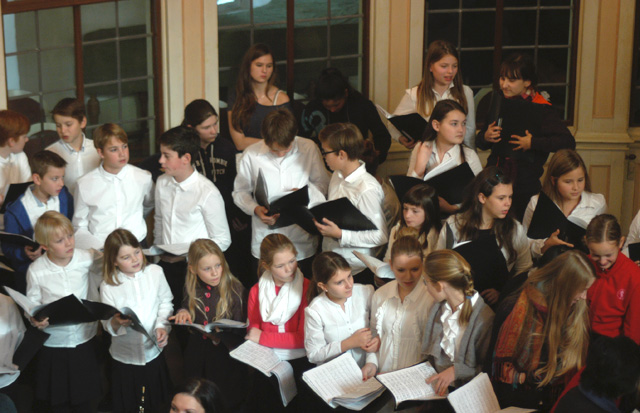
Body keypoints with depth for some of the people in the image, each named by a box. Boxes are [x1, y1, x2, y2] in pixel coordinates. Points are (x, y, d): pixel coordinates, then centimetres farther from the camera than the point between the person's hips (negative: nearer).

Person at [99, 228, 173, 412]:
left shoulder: (155, 272, -4)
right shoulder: (108, 285, -10)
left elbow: (165, 303, 2)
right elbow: (107, 324, -9)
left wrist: (162, 326, -14)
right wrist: (116, 322, -32)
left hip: (154, 351, 2)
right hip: (124, 356, -1)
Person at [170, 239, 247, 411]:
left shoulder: (235, 290, -19)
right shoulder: (192, 289, -4)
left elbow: (241, 331, -17)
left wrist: (221, 333, -34)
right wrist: (183, 312, -6)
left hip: (225, 354, -4)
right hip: (197, 354, 4)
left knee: (228, 402, 13)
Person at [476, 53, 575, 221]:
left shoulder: (540, 109, -8)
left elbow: (568, 142, -16)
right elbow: (480, 142, 17)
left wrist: (533, 143, -18)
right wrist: (485, 137, -5)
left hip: (525, 188, -4)